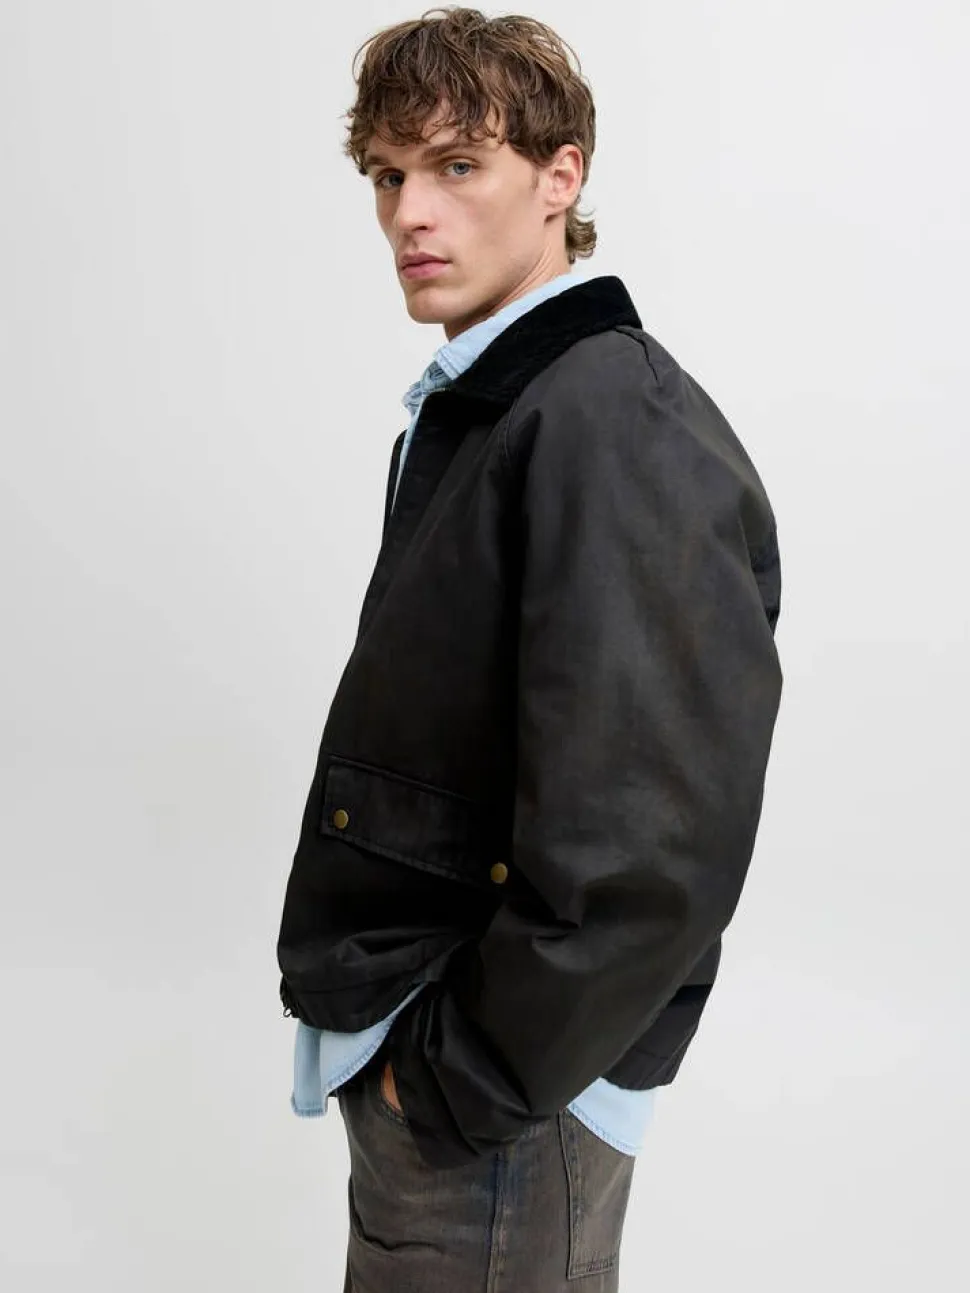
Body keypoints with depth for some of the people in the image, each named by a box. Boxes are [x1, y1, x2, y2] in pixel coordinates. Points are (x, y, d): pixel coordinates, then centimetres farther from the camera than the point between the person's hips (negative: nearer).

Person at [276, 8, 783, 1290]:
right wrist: (391, 1028, 9)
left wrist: (464, 1076, -18)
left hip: (498, 1109, -9)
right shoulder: (461, 415, 9)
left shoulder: (621, 425, -22)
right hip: (402, 1052, 9)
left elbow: (646, 848, -28)